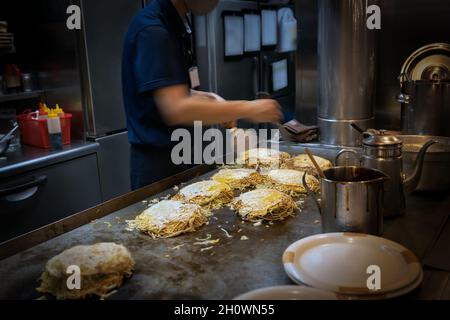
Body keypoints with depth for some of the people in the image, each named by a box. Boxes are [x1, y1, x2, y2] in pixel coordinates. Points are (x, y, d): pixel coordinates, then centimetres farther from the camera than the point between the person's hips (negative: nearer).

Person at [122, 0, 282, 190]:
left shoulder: (176, 23, 7)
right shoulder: (152, 30, -22)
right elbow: (176, 110, -31)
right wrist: (246, 109, -24)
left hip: (175, 153, 9)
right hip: (155, 159, -9)